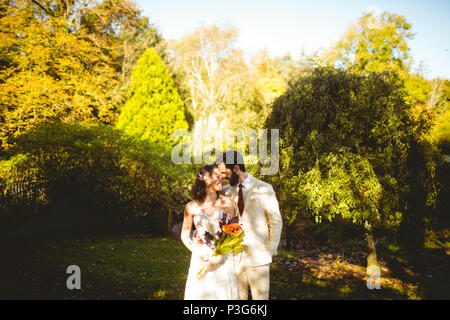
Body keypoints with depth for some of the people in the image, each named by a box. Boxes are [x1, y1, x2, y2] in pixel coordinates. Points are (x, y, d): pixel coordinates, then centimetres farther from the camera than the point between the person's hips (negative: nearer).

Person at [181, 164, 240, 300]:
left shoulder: (226, 203, -3)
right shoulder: (192, 207, -1)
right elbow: (185, 235, 6)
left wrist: (219, 257, -11)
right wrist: (198, 252, -9)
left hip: (222, 259, 0)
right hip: (200, 259, 1)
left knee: (222, 292, 7)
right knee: (199, 293, 9)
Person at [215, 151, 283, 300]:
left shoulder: (264, 189, -7)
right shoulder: (229, 190, 5)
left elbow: (276, 222, -3)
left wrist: (270, 251, -4)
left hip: (258, 258, -4)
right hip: (236, 256, 4)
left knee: (260, 296, 6)